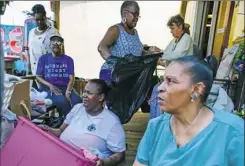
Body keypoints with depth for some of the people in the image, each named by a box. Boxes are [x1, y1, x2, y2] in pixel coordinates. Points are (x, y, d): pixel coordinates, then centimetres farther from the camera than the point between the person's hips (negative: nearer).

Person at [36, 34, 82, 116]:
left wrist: (67, 92, -18)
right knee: (62, 101, -34)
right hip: (49, 88, -1)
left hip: (65, 87, 1)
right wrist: (50, 85, -14)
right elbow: (38, 77, 6)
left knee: (78, 101, -31)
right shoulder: (43, 58, 8)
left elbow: (71, 78, 1)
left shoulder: (68, 59, 10)